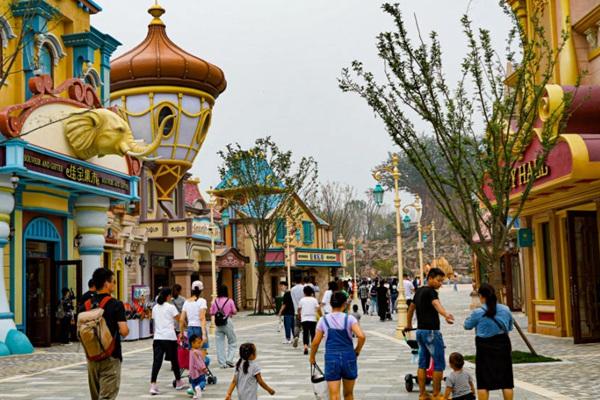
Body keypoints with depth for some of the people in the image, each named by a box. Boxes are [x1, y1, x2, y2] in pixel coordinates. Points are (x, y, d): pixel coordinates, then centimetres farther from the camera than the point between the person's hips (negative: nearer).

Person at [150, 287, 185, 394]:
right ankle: (179, 382, 27)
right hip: (169, 337, -4)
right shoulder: (170, 307, -4)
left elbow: (154, 320, 13)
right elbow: (179, 319, -1)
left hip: (157, 337, 4)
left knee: (157, 361, -3)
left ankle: (153, 385, -16)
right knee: (174, 360, 12)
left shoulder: (155, 308, 11)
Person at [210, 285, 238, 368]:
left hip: (218, 323, 3)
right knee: (232, 342, 11)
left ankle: (222, 363, 9)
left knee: (220, 343, 8)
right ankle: (229, 359, -2)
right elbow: (234, 312, -4)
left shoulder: (215, 301, -1)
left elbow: (211, 313, 4)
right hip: (227, 322, -3)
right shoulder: (229, 301, -9)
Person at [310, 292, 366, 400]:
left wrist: (312, 357, 19)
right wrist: (357, 350, 2)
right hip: (349, 358, 1)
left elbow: (316, 342, 3)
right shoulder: (349, 319, -2)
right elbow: (361, 336, -15)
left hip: (331, 359, 0)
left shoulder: (323, 320, 2)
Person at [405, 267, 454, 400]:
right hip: (431, 332, -9)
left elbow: (411, 307, 27)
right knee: (439, 364, -1)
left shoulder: (419, 291, 13)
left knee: (423, 363, 12)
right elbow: (437, 304, -36)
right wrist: (446, 315, -56)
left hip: (420, 331, 9)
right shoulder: (430, 292, -15)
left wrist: (408, 324, 41)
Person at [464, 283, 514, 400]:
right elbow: (510, 327, 11)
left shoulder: (477, 313, -14)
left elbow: (467, 325, 2)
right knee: (506, 380, 11)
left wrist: (471, 313, 20)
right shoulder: (506, 310, -2)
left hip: (485, 348, -3)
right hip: (503, 347, 3)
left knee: (483, 382, 5)